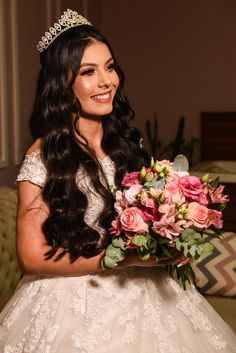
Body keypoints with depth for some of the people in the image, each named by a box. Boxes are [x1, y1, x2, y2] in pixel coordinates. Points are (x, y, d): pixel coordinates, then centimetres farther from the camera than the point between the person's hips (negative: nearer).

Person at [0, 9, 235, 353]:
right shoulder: (44, 156, -15)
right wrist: (124, 258, -22)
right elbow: (32, 257, -17)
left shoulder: (126, 141, 1)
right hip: (77, 301, -5)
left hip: (142, 291, 5)